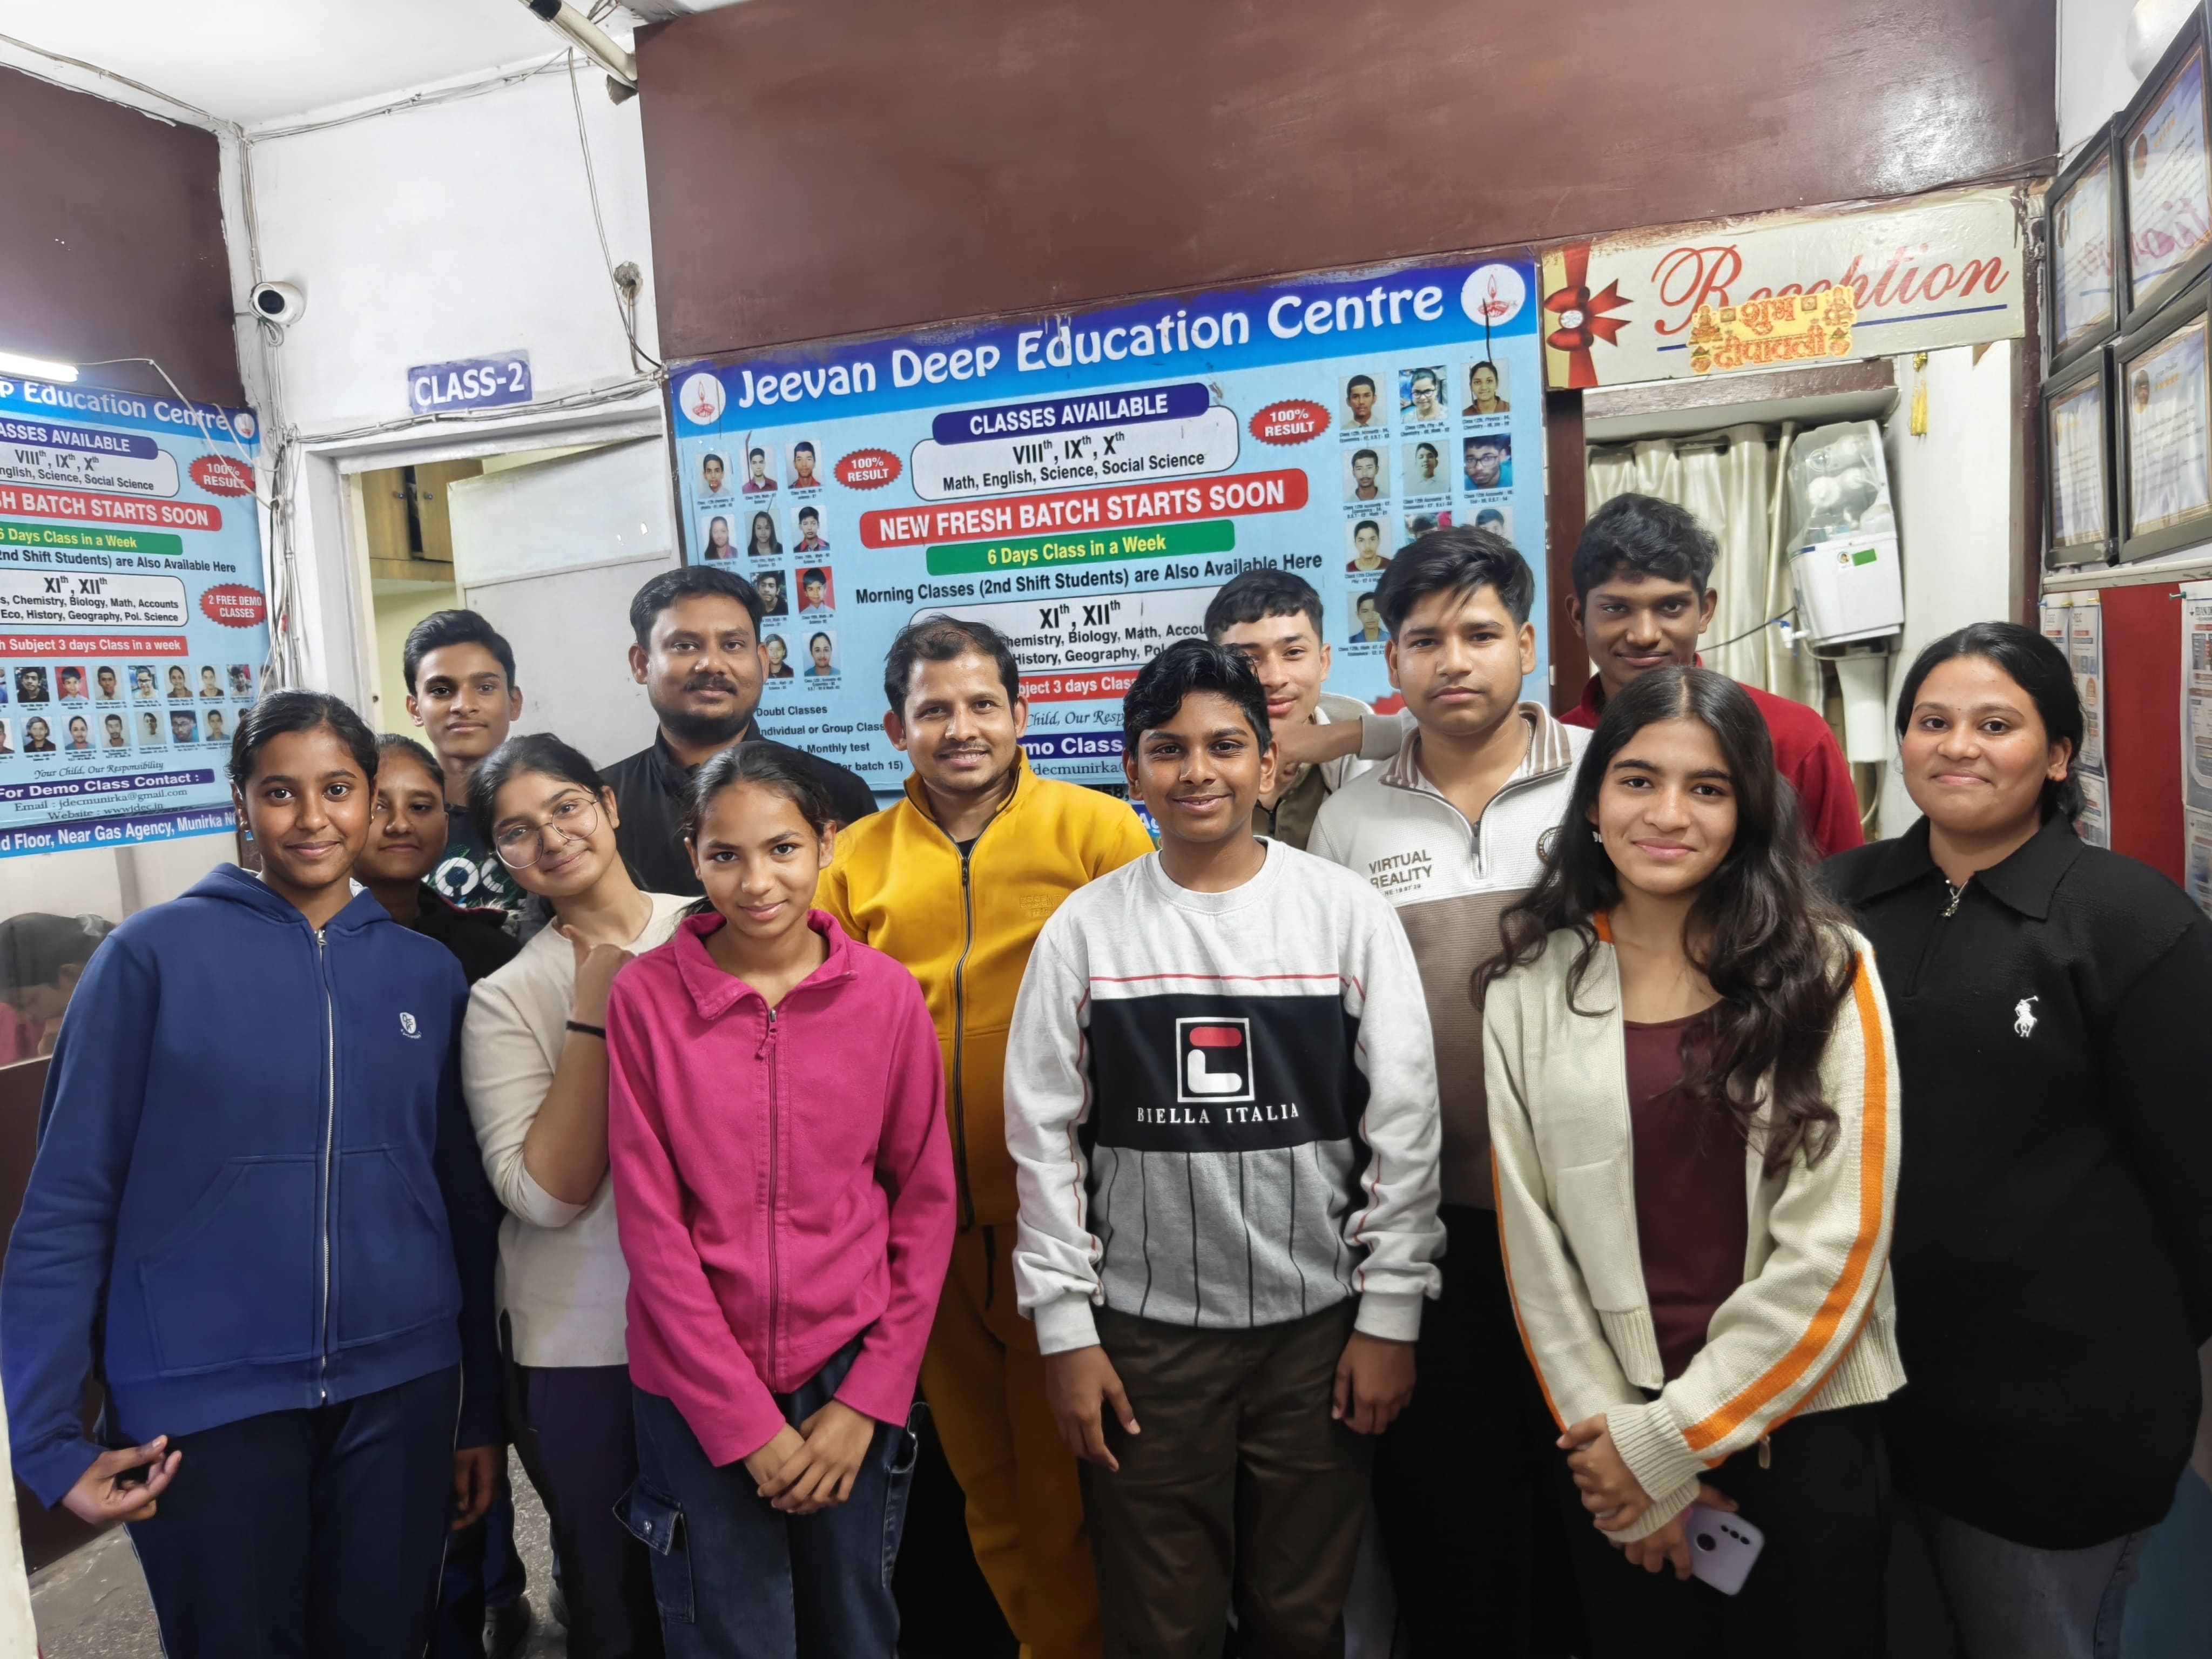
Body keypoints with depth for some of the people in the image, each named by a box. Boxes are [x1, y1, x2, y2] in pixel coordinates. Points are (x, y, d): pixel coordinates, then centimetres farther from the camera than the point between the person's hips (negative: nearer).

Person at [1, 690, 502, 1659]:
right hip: (204, 1403, -2)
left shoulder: (426, 972, 3)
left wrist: (481, 1409, 9)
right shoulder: (154, 954, -6)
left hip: (401, 1389, 3)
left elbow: (462, 1199, 6)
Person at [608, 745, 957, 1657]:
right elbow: (651, 1222, -8)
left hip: (850, 1377, 1)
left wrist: (869, 1398, -5)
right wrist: (745, 1418, -9)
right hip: (698, 1391, -1)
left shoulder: (888, 994, -6)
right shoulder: (645, 997, -9)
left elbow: (926, 1205, -1)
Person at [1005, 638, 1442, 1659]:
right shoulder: (1085, 930, -2)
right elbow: (1045, 1139, 0)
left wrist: (1391, 1314, -3)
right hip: (1143, 1329, 0)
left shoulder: (1349, 913, -3)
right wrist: (1064, 1327, -2)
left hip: (1318, 1324, 0)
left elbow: (1403, 1128, -2)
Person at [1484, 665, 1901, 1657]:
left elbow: (1838, 1241, -11)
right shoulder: (1530, 988, -4)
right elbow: (1533, 1241, -2)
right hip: (1608, 1435, 1)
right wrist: (1610, 1434, -5)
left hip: (1801, 1427, -1)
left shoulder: (1826, 970, -7)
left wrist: (1671, 1438, -10)